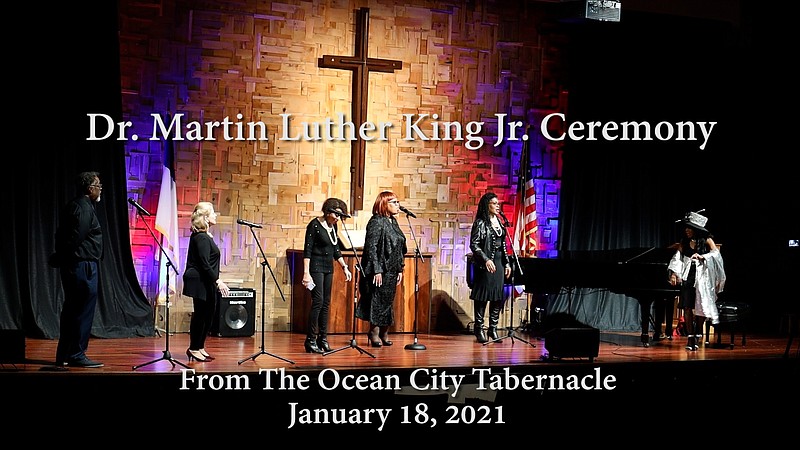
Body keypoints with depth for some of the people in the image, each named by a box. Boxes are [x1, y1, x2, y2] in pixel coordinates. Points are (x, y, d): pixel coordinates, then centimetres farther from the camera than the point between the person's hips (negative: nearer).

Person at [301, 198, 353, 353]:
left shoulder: (333, 227, 9)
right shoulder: (315, 225, -12)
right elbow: (307, 250, -14)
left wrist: (344, 267, 9)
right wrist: (306, 273, -20)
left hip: (328, 268, 8)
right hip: (316, 267, -8)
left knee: (326, 303, 7)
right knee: (318, 301, -12)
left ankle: (322, 338, 13)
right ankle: (310, 340, -9)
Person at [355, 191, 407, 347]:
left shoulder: (393, 222, 14)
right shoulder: (376, 222, -11)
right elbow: (371, 247, -16)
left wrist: (400, 269, 15)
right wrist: (376, 270, -20)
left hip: (392, 271, 8)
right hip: (380, 270, -8)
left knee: (388, 302, 11)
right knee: (378, 302, -2)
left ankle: (384, 333, 20)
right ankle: (374, 333, 9)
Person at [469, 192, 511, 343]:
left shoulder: (499, 222, 15)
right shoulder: (480, 223, -7)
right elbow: (474, 244, -12)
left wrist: (507, 263, 15)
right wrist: (486, 260, -21)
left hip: (499, 263, 7)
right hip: (485, 264, -7)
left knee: (498, 297, 6)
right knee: (482, 296, -3)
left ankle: (493, 329, 13)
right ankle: (479, 329, 4)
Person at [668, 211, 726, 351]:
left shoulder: (706, 240, 1)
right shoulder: (684, 241, 9)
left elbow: (716, 253, -10)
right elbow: (677, 257, 3)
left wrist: (702, 257, -25)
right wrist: (674, 274, -9)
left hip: (702, 276, -2)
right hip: (687, 276, 2)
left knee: (701, 307, 0)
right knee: (687, 307, -4)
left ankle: (698, 335, 15)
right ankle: (691, 337, 2)